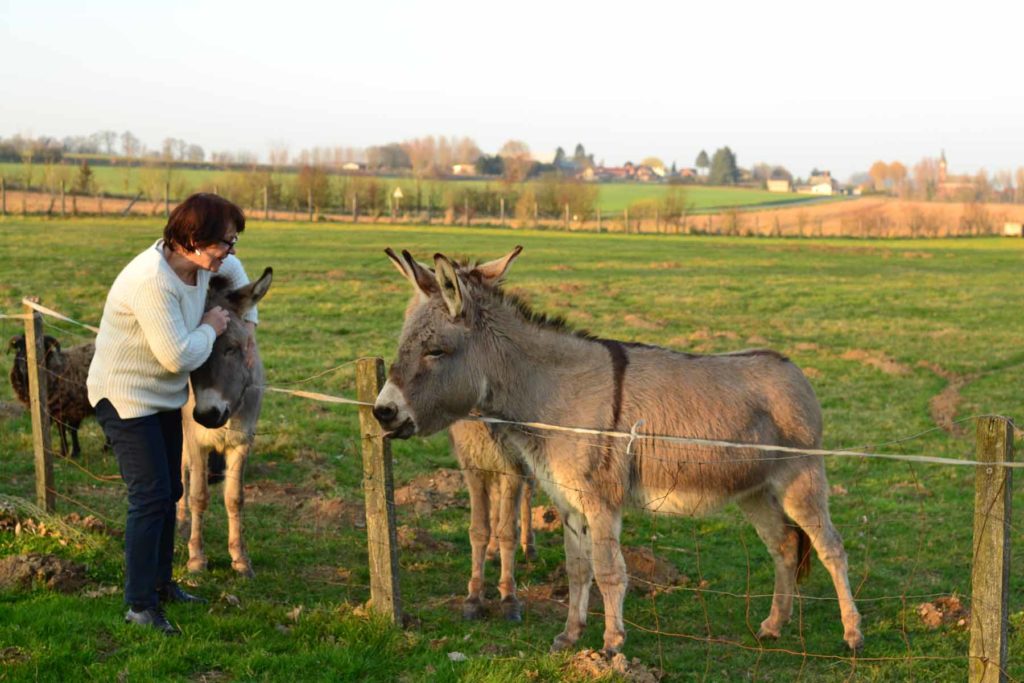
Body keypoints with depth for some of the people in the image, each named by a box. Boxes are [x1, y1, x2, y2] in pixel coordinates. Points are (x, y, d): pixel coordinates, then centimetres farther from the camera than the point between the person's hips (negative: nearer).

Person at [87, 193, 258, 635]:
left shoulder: (199, 262, -4)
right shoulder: (152, 282, -32)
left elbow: (234, 270, 21)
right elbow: (180, 357, -31)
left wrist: (248, 322, 16)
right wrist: (211, 328, -15)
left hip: (164, 397, 9)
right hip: (126, 397, -9)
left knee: (169, 492, 17)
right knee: (150, 496, -11)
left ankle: (160, 583, 32)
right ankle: (139, 605, -2)